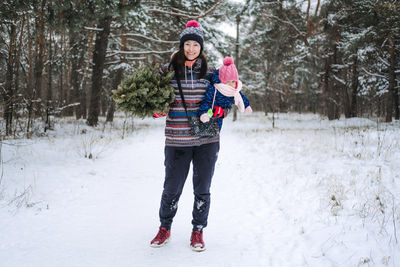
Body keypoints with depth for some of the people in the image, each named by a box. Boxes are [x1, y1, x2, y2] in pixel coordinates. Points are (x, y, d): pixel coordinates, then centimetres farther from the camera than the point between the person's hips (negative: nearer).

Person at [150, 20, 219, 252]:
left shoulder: (210, 72, 7)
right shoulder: (168, 71, 3)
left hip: (207, 139, 1)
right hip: (177, 140, -1)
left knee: (202, 189, 8)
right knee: (172, 188, 4)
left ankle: (198, 232, 25)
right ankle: (165, 229, 26)